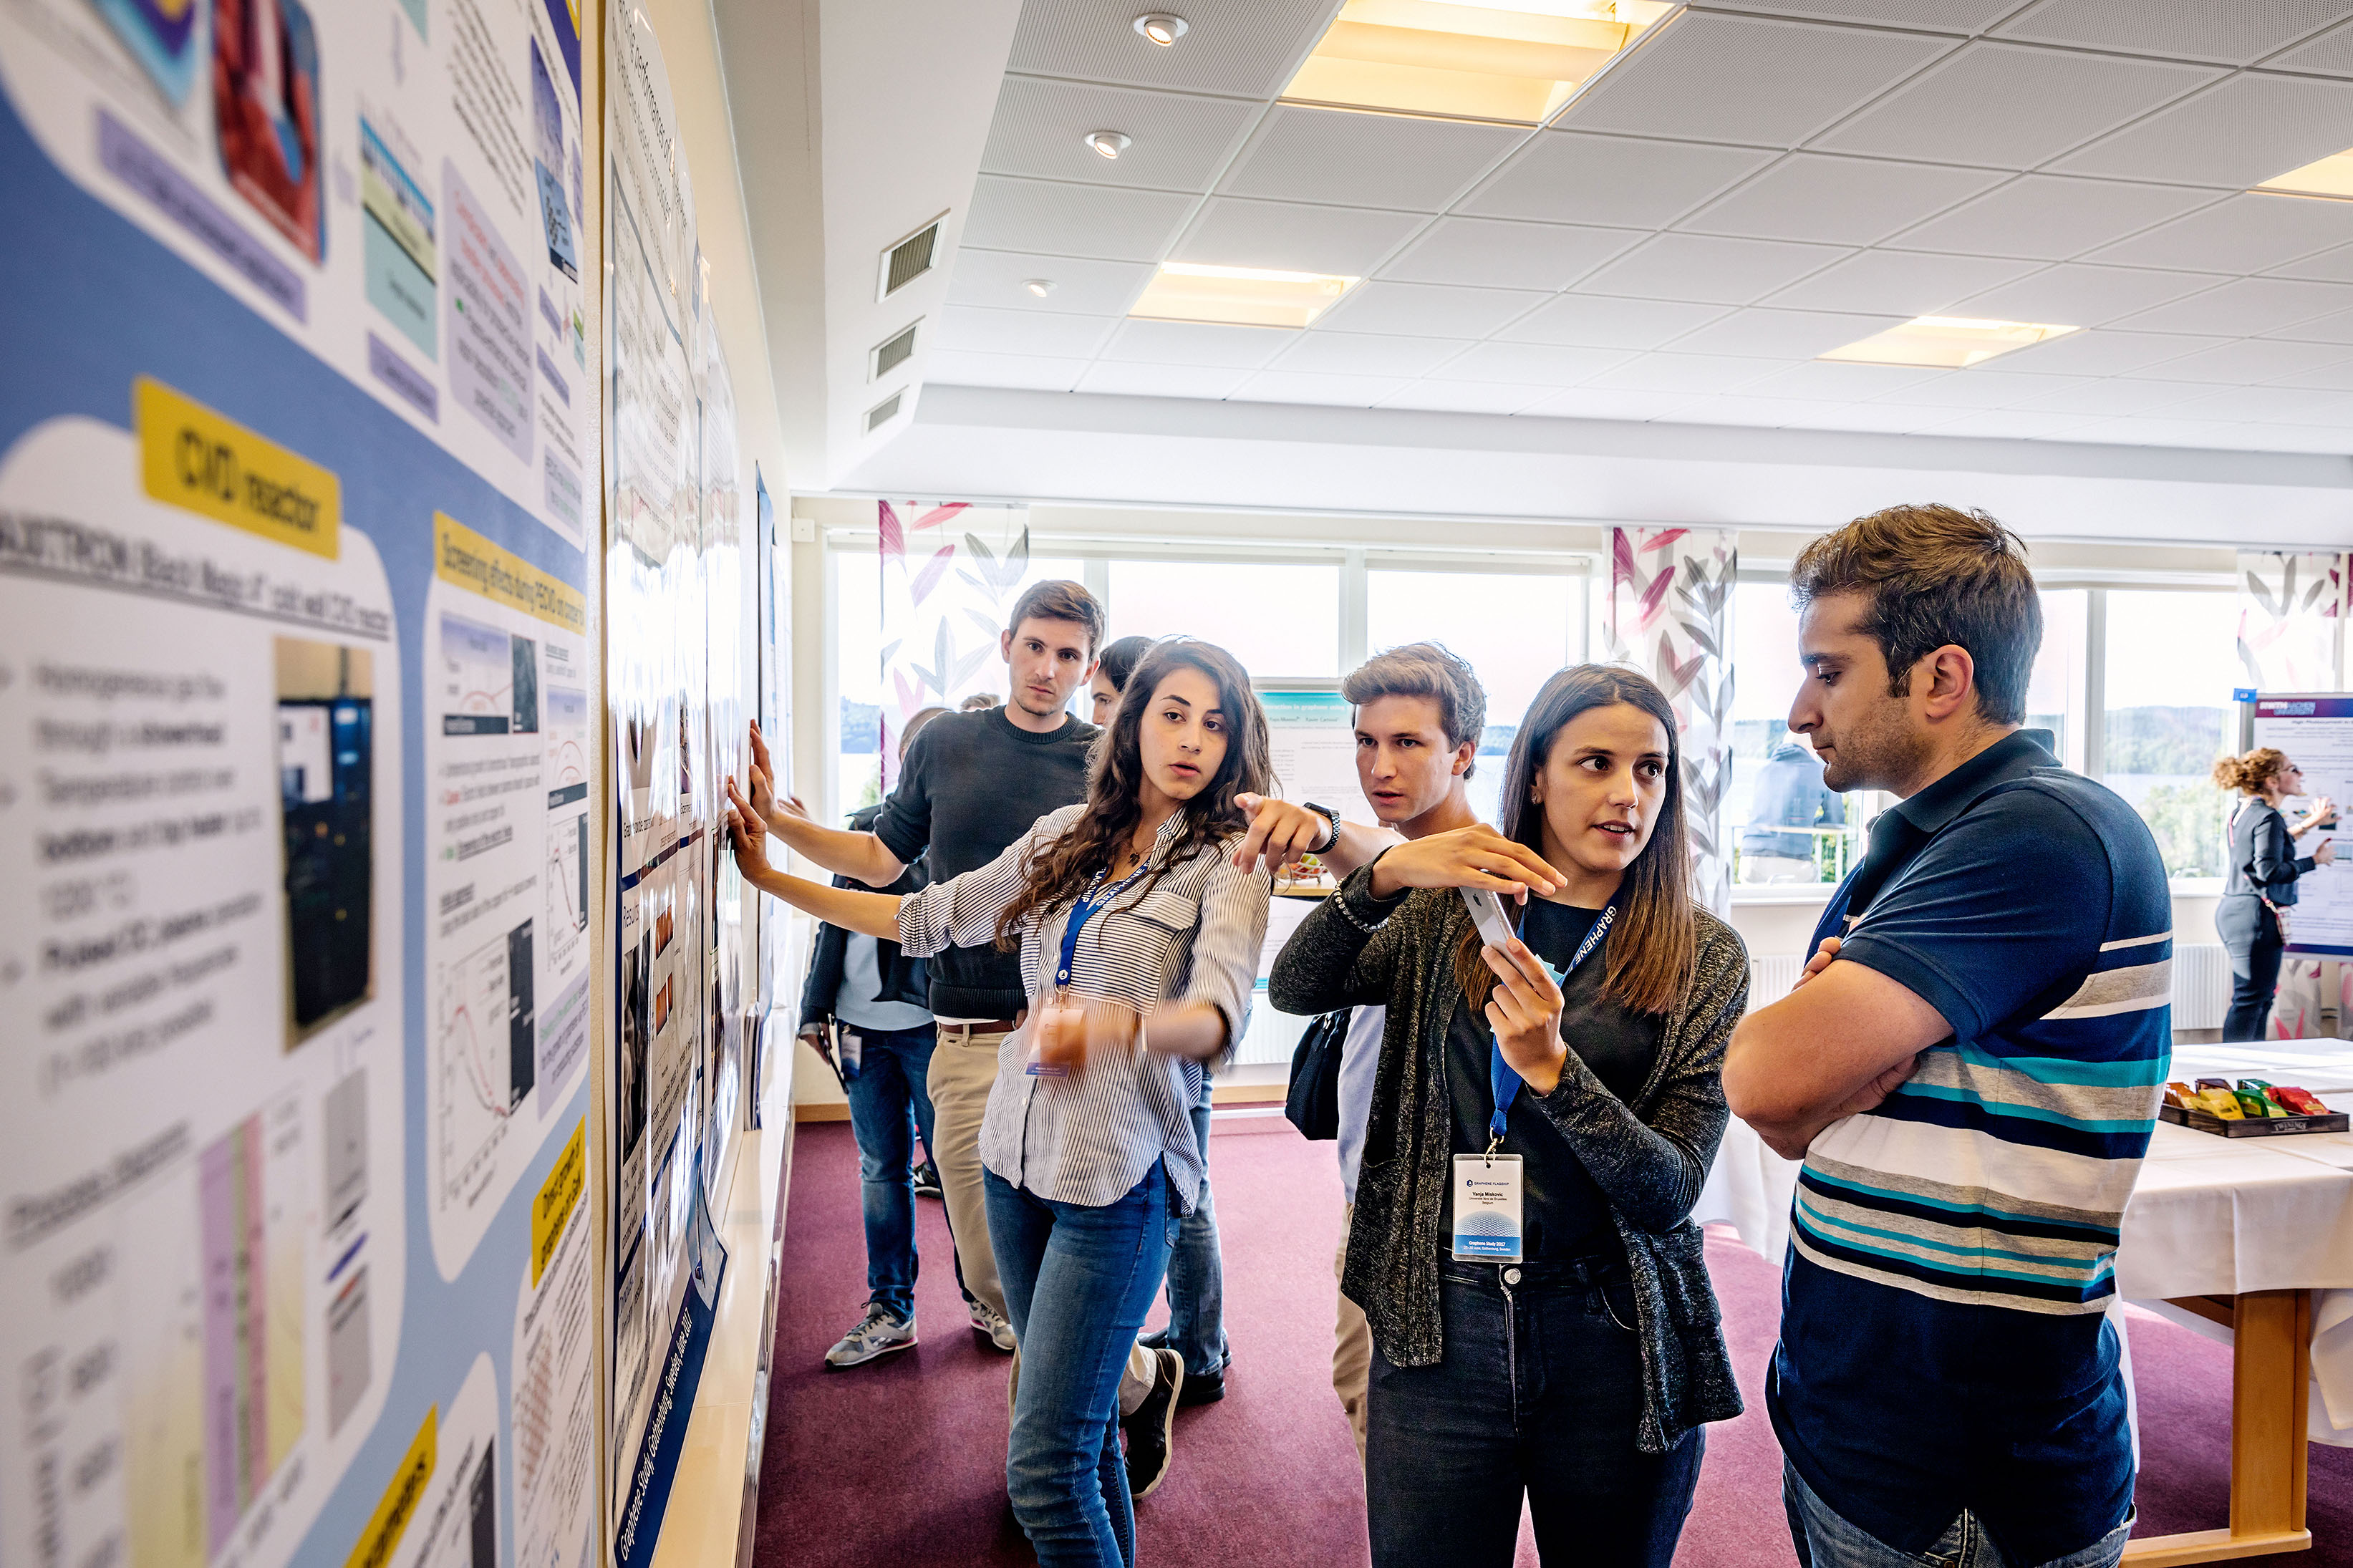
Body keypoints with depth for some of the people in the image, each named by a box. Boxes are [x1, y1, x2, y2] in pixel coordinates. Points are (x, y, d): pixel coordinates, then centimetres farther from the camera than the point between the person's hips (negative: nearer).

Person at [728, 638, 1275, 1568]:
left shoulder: (1228, 860, -6)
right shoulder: (1066, 838, 9)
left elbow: (1219, 1014, -22)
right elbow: (927, 919, 15)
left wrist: (1113, 1026, -43)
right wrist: (770, 876, 14)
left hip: (1119, 1177, -5)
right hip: (1021, 1154, 5)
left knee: (1044, 1465, -8)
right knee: (1084, 1427, 17)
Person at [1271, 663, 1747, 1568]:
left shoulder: (1704, 958, -2)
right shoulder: (1448, 916, 4)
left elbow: (1670, 1191, -9)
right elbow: (1295, 991, -10)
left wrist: (1550, 1065, -25)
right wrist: (1384, 874, -26)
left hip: (1614, 1344, 0)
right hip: (1438, 1326, 1)